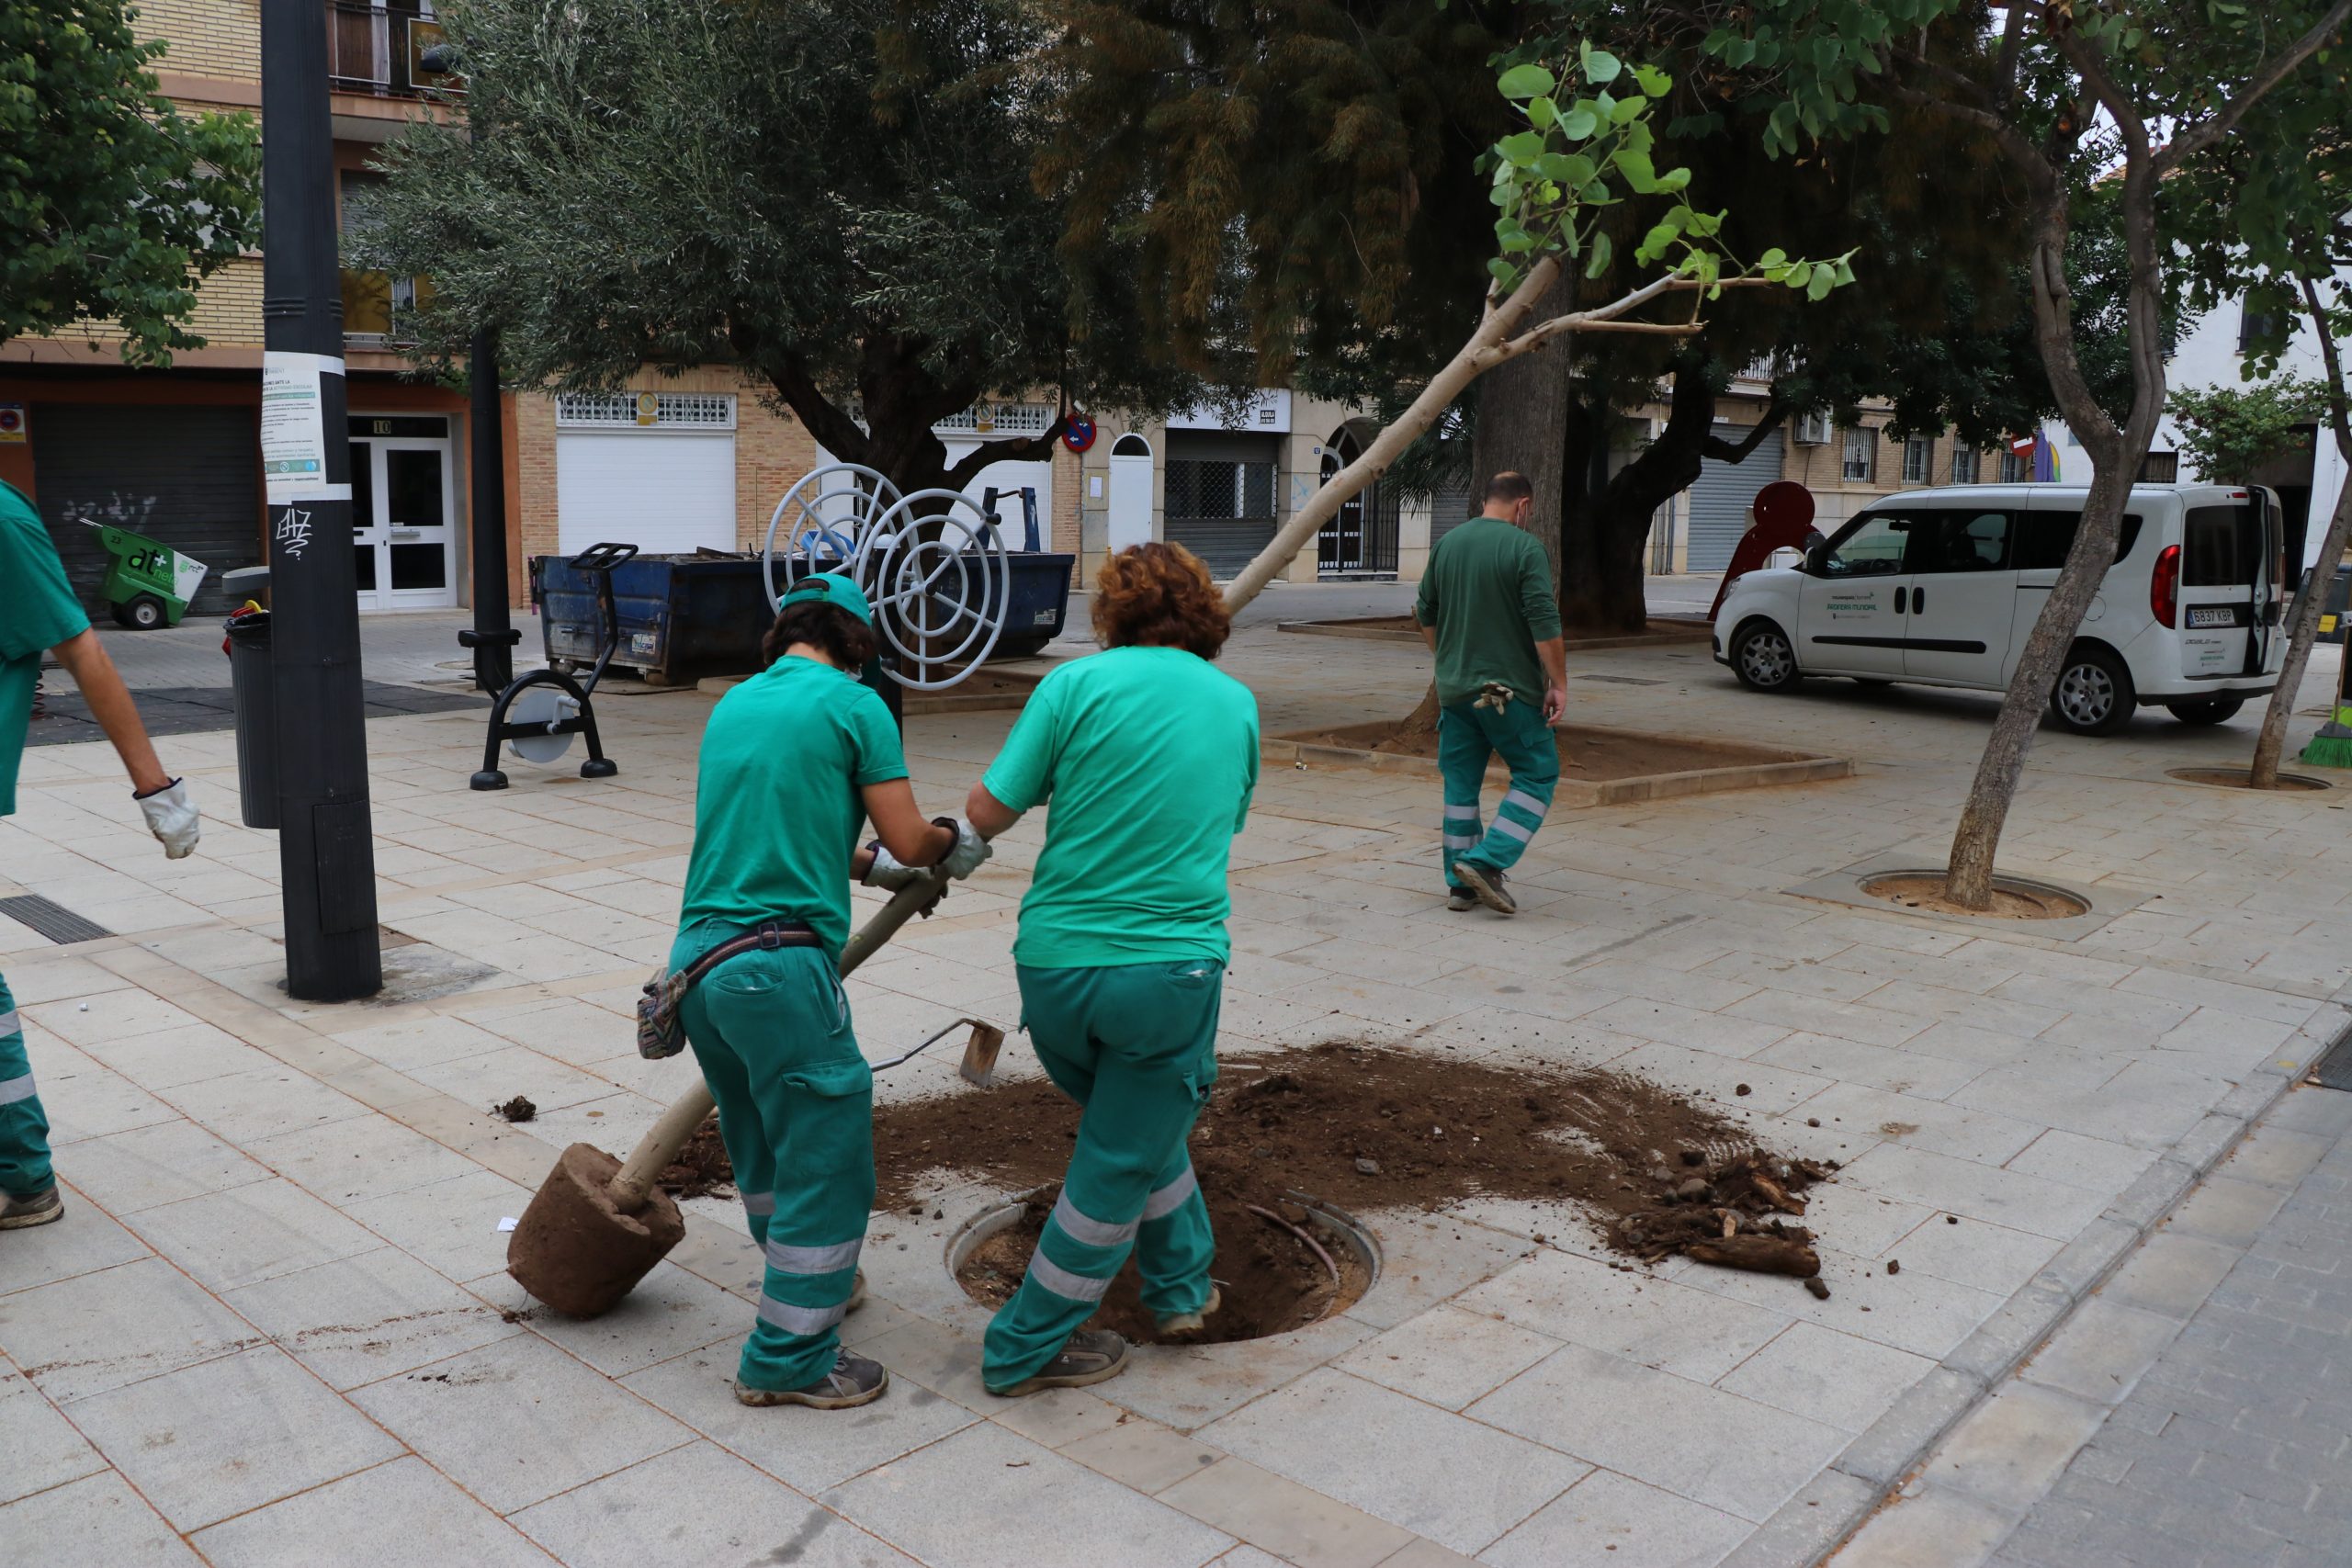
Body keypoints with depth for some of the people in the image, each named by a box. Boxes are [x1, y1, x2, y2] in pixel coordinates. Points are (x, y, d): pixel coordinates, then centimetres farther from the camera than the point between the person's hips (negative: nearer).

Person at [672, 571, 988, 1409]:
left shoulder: (733, 704, 15)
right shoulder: (853, 704, -5)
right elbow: (910, 842, -6)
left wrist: (872, 864, 31)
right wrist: (955, 841, 15)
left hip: (696, 956, 8)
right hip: (781, 965, -8)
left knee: (764, 1138, 24)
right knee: (827, 1152, 4)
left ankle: (811, 1280, 45)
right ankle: (787, 1359, 13)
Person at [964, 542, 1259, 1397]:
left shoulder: (1078, 682, -3)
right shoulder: (1237, 703, 8)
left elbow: (987, 811, -4)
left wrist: (1032, 759, 16)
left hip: (1053, 963, 1)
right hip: (1172, 966, 0)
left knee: (1135, 1121, 26)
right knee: (1119, 1164, 14)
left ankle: (1180, 1284, 40)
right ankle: (1025, 1349, 25)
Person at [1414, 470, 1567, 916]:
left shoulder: (1447, 544, 9)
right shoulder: (1524, 547, -10)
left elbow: (1425, 615, 17)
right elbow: (1544, 624, -16)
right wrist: (1558, 684, -10)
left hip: (1454, 688, 6)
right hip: (1510, 688, -6)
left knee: (1461, 783, 12)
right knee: (1537, 774, 6)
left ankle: (1461, 884, 14)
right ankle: (1486, 862, -6)